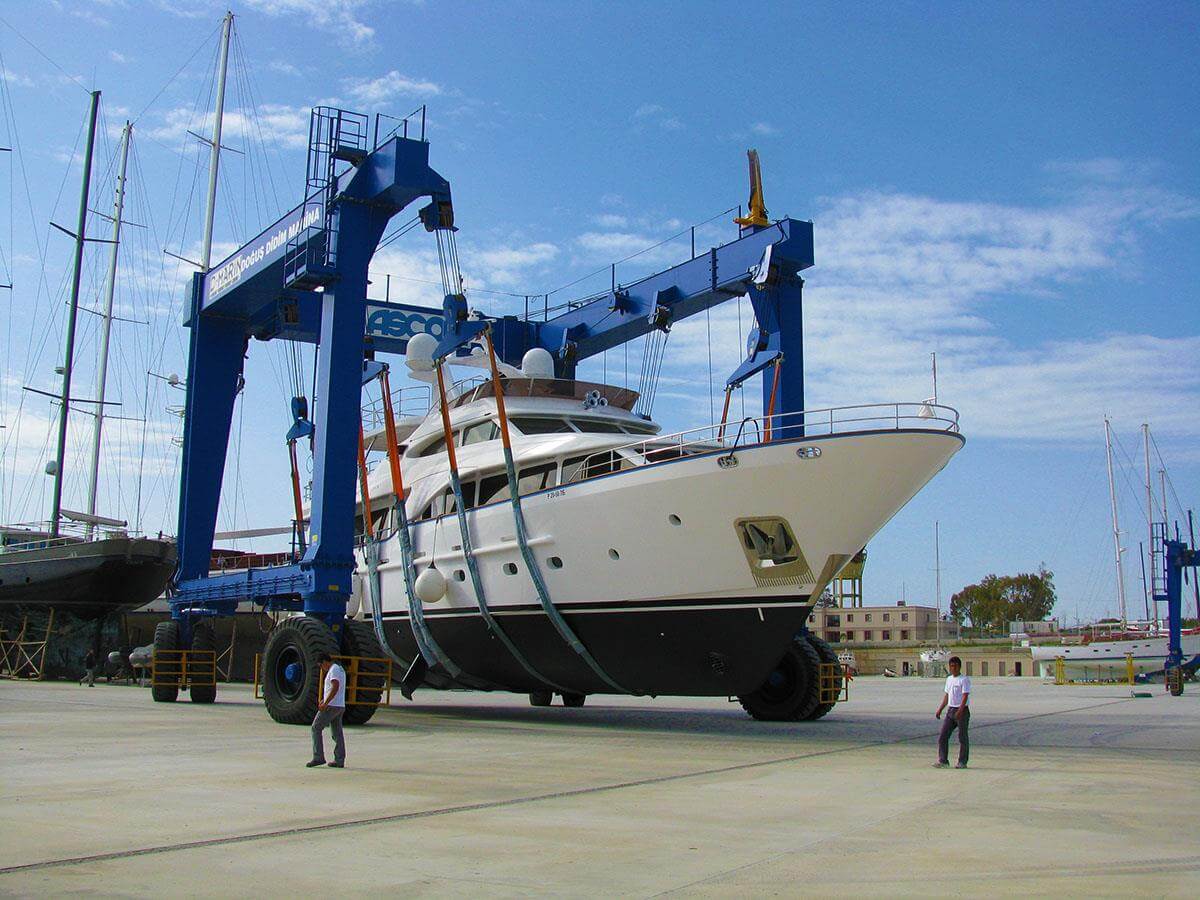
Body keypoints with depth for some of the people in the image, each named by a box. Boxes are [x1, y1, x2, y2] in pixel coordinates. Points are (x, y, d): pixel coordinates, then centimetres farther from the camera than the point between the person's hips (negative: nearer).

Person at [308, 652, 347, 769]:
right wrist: (324, 699, 26)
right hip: (340, 706, 9)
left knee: (316, 728, -2)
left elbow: (335, 687, -24)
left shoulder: (333, 670, -12)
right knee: (337, 733, 8)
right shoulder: (340, 669, 18)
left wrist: (325, 703, -26)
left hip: (331, 706, -9)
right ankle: (339, 760, 6)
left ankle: (318, 757, -5)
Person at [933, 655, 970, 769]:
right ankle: (943, 761, 3)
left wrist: (960, 711, -27)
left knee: (962, 737, 1)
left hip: (962, 710, -7)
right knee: (942, 736, 0)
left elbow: (965, 696, -17)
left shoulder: (964, 680, -9)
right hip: (950, 710, 7)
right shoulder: (949, 679, 14)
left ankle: (962, 762, 9)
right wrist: (940, 710, 15)